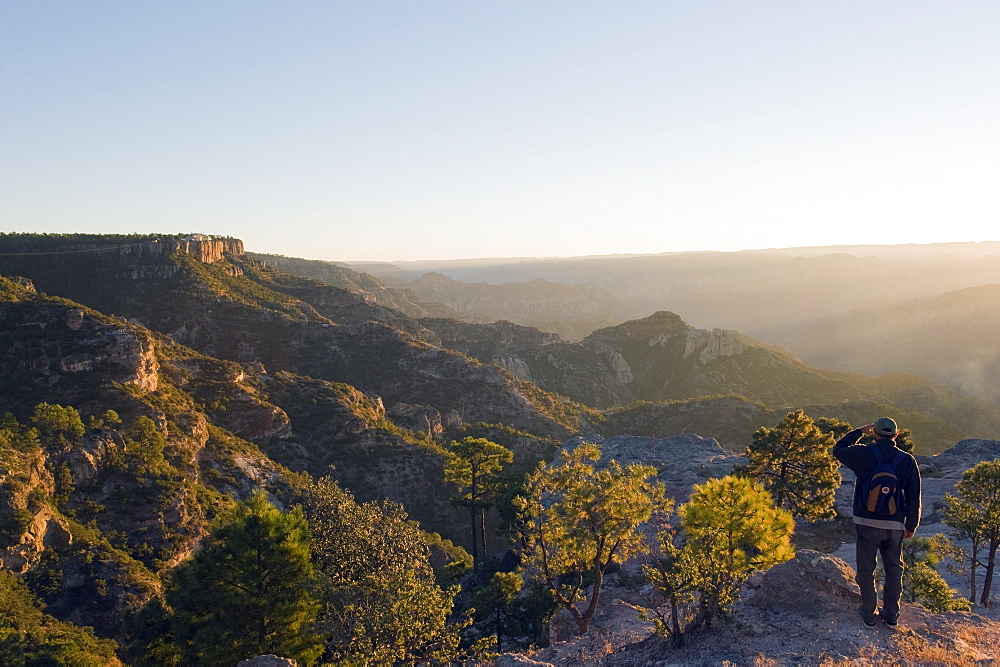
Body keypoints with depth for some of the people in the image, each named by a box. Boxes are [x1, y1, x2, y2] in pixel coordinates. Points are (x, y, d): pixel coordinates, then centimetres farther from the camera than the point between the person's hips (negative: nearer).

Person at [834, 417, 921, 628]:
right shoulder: (907, 460, -3)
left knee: (866, 570, 9)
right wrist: (911, 525, 11)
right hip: (895, 525, 2)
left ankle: (869, 613, 16)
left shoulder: (863, 454, -10)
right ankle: (891, 615, 23)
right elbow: (914, 498, 1)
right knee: (894, 570, 16)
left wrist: (859, 431, 16)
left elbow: (838, 449, 11)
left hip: (867, 522, -2)